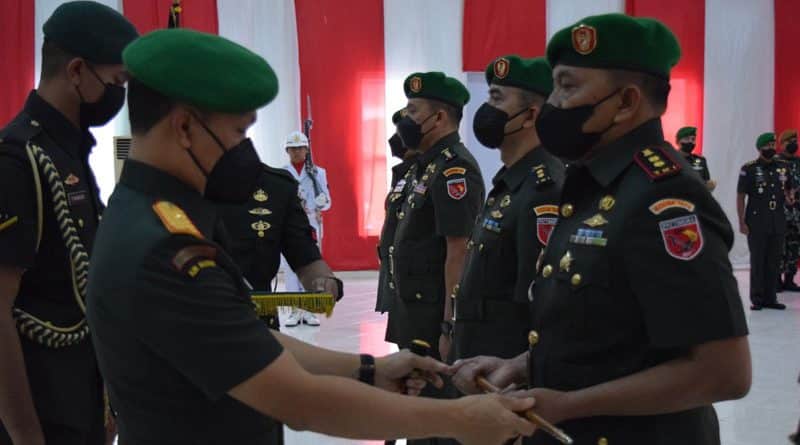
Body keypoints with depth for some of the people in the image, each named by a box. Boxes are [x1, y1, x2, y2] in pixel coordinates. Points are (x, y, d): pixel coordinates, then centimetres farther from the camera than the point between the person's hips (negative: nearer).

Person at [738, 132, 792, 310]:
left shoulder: (783, 167, 9)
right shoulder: (749, 169, -4)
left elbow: (788, 188, 22)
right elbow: (740, 197, -4)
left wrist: (789, 198, -1)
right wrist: (741, 222, -9)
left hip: (778, 223, 4)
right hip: (757, 223, -4)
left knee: (774, 262, 8)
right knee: (757, 262, 1)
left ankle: (770, 298, 16)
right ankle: (757, 299, 7)